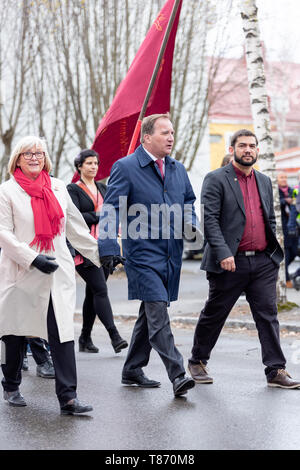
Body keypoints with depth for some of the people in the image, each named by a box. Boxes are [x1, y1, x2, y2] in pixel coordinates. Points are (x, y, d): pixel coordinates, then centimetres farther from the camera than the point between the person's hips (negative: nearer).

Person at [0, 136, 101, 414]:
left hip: (58, 273, 3)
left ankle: (68, 397, -9)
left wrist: (101, 255, 20)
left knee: (63, 333, -8)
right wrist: (33, 259, -19)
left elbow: (76, 228, 19)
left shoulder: (58, 188, 12)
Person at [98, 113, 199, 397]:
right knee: (158, 313, -15)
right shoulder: (126, 167, -7)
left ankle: (132, 371, 26)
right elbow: (110, 210, -9)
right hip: (143, 254, -7)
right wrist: (108, 248, -19)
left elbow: (189, 200, 27)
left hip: (171, 255, 7)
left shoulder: (178, 169, 13)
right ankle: (177, 376, -17)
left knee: (150, 313, 14)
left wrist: (189, 223, 6)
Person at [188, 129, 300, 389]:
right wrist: (223, 253, -20)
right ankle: (197, 362, 25)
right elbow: (209, 219, -11)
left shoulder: (265, 181, 16)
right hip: (230, 263, -4)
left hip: (263, 262, 4)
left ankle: (276, 370, 3)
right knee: (214, 315, 8)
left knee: (268, 315, 0)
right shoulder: (216, 179, -3)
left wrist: (273, 254, 13)